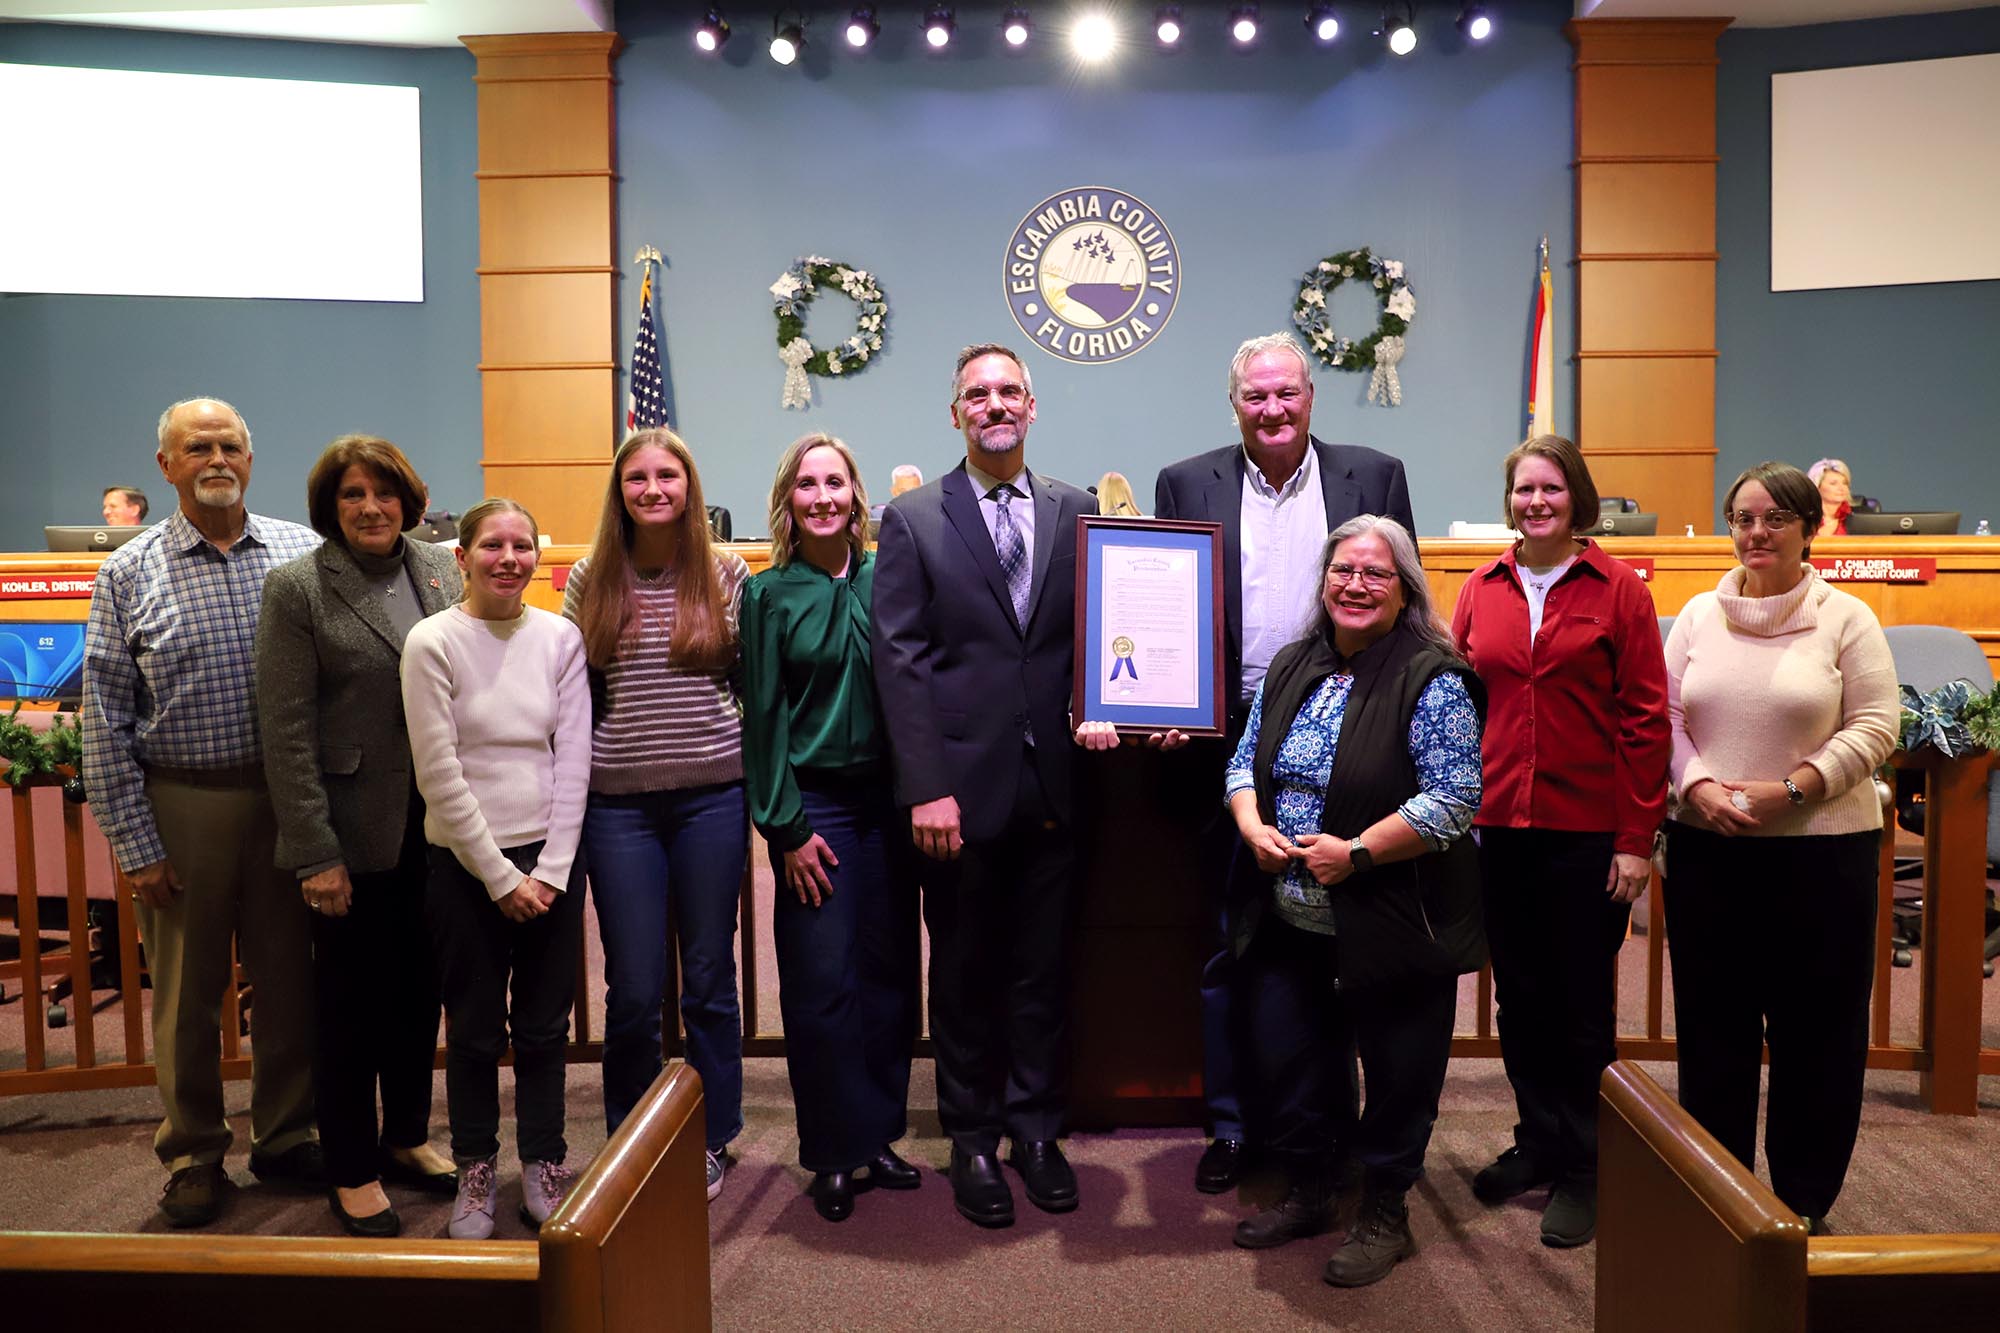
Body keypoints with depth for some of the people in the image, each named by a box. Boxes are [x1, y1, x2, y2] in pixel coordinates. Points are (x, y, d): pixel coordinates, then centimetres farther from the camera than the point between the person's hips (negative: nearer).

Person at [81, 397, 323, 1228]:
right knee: (188, 992, 10)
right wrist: (135, 843, -5)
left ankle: (285, 1137, 29)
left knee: (289, 979, 10)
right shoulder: (129, 574, 0)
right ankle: (194, 1156, 27)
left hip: (285, 796, 1)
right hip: (181, 802, -1)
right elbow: (105, 721, -1)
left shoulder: (304, 554, 2)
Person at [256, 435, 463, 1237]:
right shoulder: (296, 589, -7)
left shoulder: (440, 570, 4)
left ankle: (406, 1138, 34)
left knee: (419, 987, 15)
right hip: (354, 832, -4)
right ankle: (352, 1172, 25)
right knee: (351, 999, 9)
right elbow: (286, 733, -10)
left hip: (436, 824, 4)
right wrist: (315, 854, -14)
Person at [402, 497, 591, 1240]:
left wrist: (551, 871, -7)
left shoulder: (560, 639, 1)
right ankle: (475, 1172, 27)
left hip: (551, 861, 2)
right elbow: (440, 775, -9)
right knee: (475, 1031, 10)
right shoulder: (432, 643, -7)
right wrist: (500, 877, -10)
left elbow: (573, 762, 0)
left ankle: (543, 1164, 27)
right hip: (465, 865, -2)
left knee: (544, 1026, 11)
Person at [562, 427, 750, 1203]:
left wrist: (747, 761, -1)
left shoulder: (725, 573, 1)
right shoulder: (590, 580, 3)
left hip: (711, 797, 0)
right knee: (633, 991, 5)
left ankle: (710, 1143, 26)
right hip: (620, 804, 0)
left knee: (709, 980, 9)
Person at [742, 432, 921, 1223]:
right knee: (821, 984, 0)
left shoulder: (884, 581, 6)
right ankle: (834, 1154, 16)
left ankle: (878, 1135, 24)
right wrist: (787, 828, -7)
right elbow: (764, 715, -3)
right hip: (812, 804, -3)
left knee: (887, 973, 8)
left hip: (886, 800, 3)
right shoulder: (769, 595, -1)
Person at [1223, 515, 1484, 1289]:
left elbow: (1454, 799, -18)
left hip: (1392, 925, -6)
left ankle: (1385, 1216, 30)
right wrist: (1252, 825, -8)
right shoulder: (1291, 667, 7)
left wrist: (1357, 851, -21)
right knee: (1286, 1059, 15)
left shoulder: (1432, 680, -13)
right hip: (1288, 919, 6)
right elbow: (1246, 759, 11)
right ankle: (1307, 1193, 37)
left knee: (1394, 1074, 10)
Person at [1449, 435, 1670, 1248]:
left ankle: (1581, 1169, 21)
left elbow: (1646, 719, -4)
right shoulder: (1482, 590, 7)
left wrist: (1637, 838, -9)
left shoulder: (1616, 589, -3)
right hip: (1500, 824, 3)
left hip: (1588, 829, -3)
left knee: (1582, 1004, 6)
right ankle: (1538, 1141, 30)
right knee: (1520, 996, 13)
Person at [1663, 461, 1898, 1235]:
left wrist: (1792, 790, -16)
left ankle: (1806, 1198, 24)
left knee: (1816, 1027, 7)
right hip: (1706, 848, 3)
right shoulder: (1698, 615, 6)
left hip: (1821, 850, -2)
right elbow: (1665, 715, 6)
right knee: (1711, 1020, 11)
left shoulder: (1845, 618, -3)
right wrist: (1697, 785, -10)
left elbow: (1875, 725, -7)